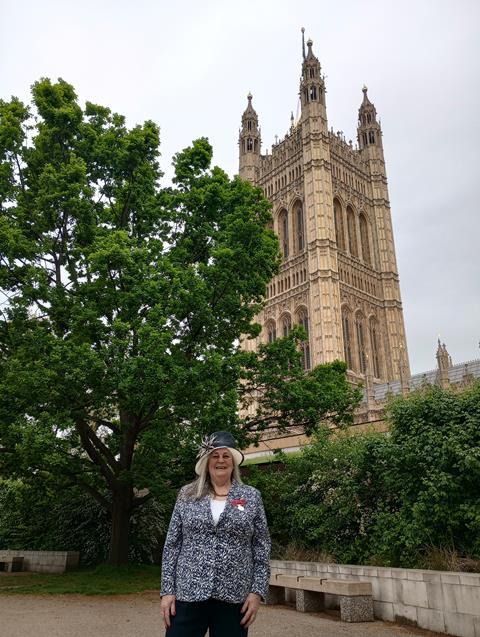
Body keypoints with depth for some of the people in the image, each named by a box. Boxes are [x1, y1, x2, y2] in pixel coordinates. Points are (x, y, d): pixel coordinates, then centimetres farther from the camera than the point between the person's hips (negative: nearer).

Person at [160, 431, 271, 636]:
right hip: (188, 594, 0)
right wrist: (167, 590, 0)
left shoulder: (252, 497, 2)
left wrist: (257, 592, -4)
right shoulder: (187, 494, 4)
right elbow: (172, 545, 4)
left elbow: (262, 548, 3)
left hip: (233, 598, 0)